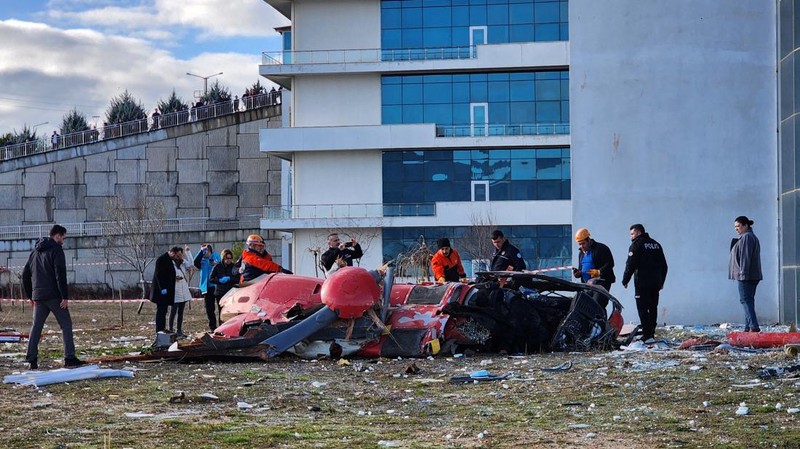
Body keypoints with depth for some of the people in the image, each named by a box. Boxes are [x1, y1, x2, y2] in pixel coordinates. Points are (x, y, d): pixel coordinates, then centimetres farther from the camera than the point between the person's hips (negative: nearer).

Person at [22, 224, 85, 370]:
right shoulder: (56, 250, -6)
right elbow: (60, 275, -16)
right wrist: (65, 297, -16)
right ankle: (69, 358, -6)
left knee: (36, 327, 9)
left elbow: (25, 275, 19)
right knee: (66, 325, -1)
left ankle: (32, 359, 5)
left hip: (38, 296, 7)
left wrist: (31, 296, 22)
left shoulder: (35, 251, 17)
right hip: (54, 296, -7)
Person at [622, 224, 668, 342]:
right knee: (653, 308, 12)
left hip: (642, 283, -7)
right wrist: (661, 281, 23)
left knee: (643, 309, -5)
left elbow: (630, 265, -11)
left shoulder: (636, 245, -7)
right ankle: (651, 333, 14)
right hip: (656, 283, 7)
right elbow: (664, 265, 18)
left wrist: (625, 280, -2)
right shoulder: (656, 245, 15)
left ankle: (646, 335, -10)